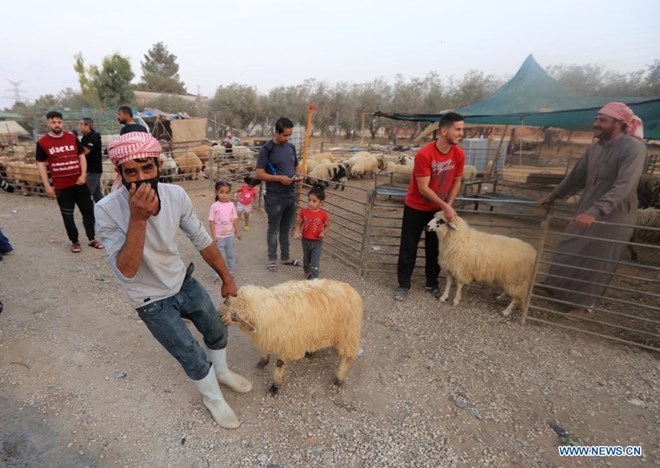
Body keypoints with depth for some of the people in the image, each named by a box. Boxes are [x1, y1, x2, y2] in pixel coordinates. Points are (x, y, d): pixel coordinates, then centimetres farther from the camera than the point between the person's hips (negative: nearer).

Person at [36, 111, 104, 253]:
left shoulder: (72, 137, 4)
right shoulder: (42, 143, -2)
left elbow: (81, 156, 7)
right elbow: (41, 164, 1)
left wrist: (83, 175, -6)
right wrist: (47, 186, -4)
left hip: (80, 183, 2)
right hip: (61, 186, -1)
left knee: (88, 210, 7)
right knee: (68, 215, 6)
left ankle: (92, 239, 19)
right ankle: (74, 242, 19)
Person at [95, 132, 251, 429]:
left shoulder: (175, 194, -17)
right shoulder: (107, 210, -27)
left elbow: (202, 240, -4)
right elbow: (125, 271, -32)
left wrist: (226, 278, 3)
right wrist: (138, 218, -41)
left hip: (184, 282, 4)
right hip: (152, 301, -4)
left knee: (217, 331, 20)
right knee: (194, 358, 4)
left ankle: (222, 372, 52)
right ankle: (213, 400, 36)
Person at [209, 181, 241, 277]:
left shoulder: (231, 205, -2)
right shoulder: (214, 206, -11)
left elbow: (234, 219, 4)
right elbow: (211, 222, -10)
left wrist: (237, 232, 5)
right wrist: (213, 236, -13)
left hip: (230, 235, 4)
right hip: (219, 236, -3)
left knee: (231, 255, 16)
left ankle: (231, 272, 32)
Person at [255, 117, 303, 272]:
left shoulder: (291, 147, 8)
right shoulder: (267, 149, -10)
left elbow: (296, 166, 22)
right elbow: (259, 174, -13)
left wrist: (298, 175, -1)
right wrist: (279, 178, -21)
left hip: (291, 195, 6)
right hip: (275, 197, -6)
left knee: (286, 228, 16)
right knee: (273, 230, 7)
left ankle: (285, 257, 29)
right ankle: (272, 259, 21)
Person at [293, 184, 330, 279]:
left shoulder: (323, 214, -15)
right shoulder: (303, 212, -10)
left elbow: (327, 226, -1)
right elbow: (299, 224, 0)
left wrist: (323, 233, -20)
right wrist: (297, 232, -18)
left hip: (317, 242, -3)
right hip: (305, 240, 3)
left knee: (315, 263, -5)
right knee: (306, 259, 26)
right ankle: (307, 272, 53)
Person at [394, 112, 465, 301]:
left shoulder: (459, 154, -8)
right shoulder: (424, 154, -25)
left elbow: (456, 181, 3)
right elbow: (423, 188, -24)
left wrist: (448, 205, -10)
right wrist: (444, 206, -23)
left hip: (439, 209, 5)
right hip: (416, 208, -4)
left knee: (435, 247, 13)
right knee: (408, 247, 3)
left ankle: (432, 284, 28)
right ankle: (403, 284, 18)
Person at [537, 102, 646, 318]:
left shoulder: (634, 148, -18)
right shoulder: (595, 147, 5)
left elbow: (623, 186, -29)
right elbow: (577, 176, 16)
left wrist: (595, 211, -40)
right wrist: (553, 195, 20)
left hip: (613, 215, -7)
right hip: (588, 210, 7)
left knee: (597, 261, 3)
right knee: (569, 252, 14)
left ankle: (585, 304, 18)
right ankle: (560, 290, 32)